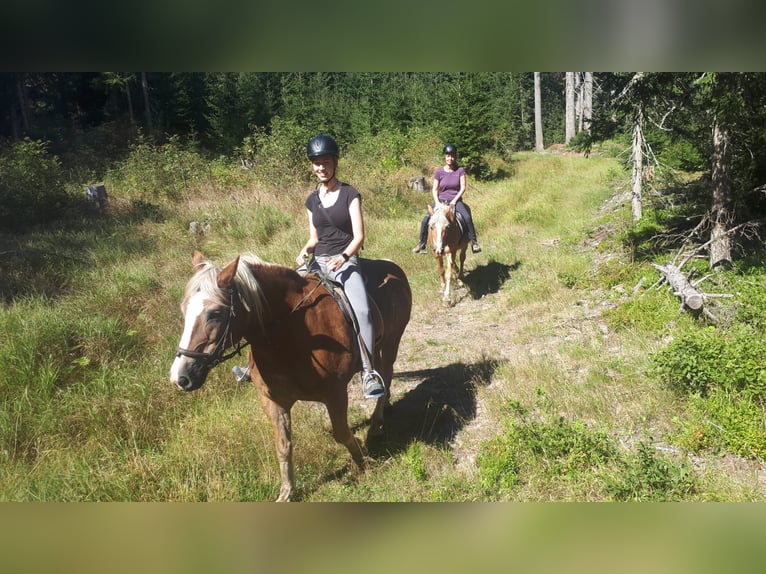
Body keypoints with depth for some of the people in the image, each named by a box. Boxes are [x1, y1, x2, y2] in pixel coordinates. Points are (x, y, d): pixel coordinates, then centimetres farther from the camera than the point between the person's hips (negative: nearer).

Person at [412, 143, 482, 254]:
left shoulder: (460, 170, 1)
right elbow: (435, 189, 5)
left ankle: (474, 242, -16)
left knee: (467, 217, -29)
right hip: (441, 200, 1)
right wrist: (437, 202, -10)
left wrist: (454, 200, -15)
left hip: (456, 200, -1)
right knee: (425, 220, -17)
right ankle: (422, 243, 2)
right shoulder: (439, 172, 2)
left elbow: (463, 188, -4)